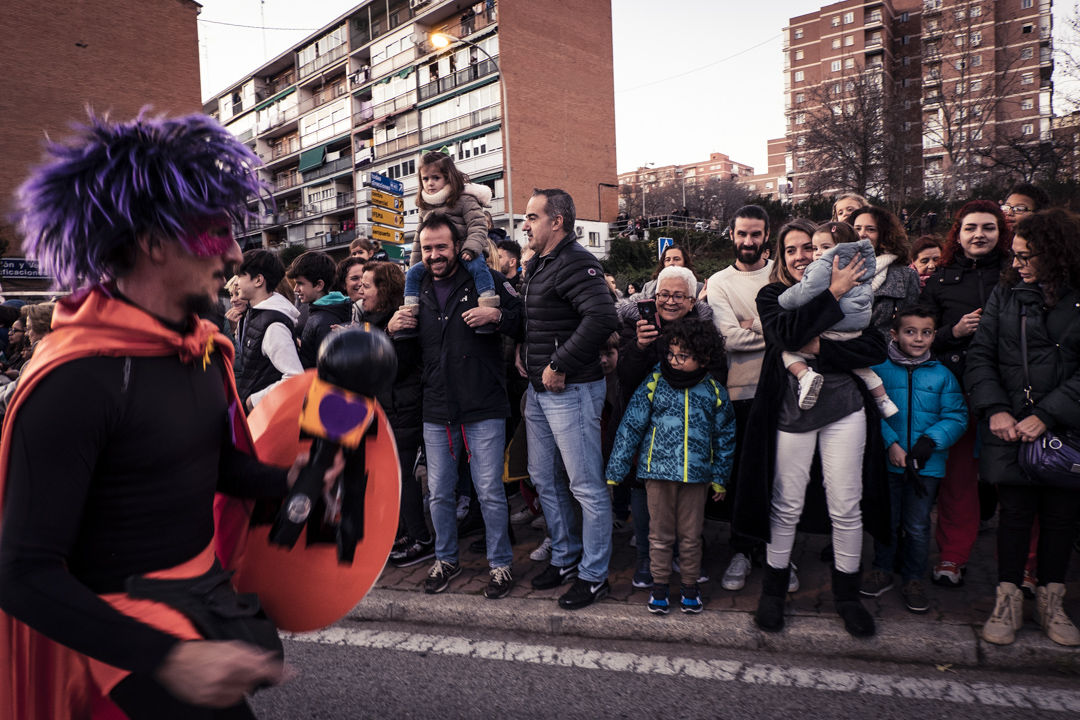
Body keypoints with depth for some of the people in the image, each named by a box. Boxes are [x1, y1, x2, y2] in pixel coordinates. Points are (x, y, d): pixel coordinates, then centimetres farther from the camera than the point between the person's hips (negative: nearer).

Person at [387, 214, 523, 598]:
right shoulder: (417, 293, 11)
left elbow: (523, 325, -4)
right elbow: (410, 359, 15)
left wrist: (497, 315, -21)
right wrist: (394, 331, -3)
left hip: (484, 409, -4)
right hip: (437, 411, 5)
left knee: (490, 493, 3)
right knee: (439, 494, 14)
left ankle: (501, 563, 22)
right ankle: (446, 559, 34)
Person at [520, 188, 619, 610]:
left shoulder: (575, 263, -15)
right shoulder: (536, 266, 14)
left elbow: (602, 318, -31)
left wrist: (559, 365, -24)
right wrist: (525, 355, 12)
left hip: (571, 390, -10)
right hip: (538, 390, 10)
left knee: (587, 487, 2)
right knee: (544, 478, 18)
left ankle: (593, 575, 17)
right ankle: (565, 558, 35)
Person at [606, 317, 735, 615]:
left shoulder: (714, 392, 1)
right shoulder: (653, 385, -3)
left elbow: (725, 436, 12)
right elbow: (630, 428, 0)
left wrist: (720, 476, 13)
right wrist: (615, 471, 0)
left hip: (696, 474, 1)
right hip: (658, 471, -1)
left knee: (690, 535, 11)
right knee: (660, 534, 9)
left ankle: (690, 586, 28)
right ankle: (659, 586, 24)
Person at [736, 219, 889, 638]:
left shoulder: (852, 292, 6)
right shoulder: (772, 296, 4)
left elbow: (877, 350, -4)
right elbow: (787, 335, -17)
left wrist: (820, 348, -14)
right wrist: (831, 294, -15)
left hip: (844, 409, 1)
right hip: (790, 410, -1)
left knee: (847, 506, 5)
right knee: (786, 505, 5)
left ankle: (847, 592, 25)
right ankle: (774, 589, 24)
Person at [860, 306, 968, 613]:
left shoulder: (942, 375, 3)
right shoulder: (879, 370, -2)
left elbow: (956, 418, 0)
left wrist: (930, 440, -16)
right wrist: (890, 443, -17)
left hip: (927, 464, 1)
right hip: (888, 461, -1)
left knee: (918, 526, 9)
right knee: (886, 521, 12)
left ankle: (914, 579, 28)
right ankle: (882, 570, 31)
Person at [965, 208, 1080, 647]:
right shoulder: (1004, 294, 5)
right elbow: (980, 357, 3)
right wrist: (996, 409, -9)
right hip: (1009, 429, 0)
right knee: (1015, 511, 4)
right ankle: (1008, 600, 18)